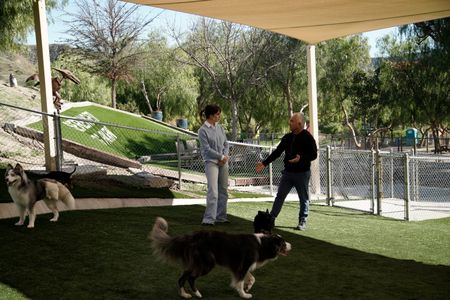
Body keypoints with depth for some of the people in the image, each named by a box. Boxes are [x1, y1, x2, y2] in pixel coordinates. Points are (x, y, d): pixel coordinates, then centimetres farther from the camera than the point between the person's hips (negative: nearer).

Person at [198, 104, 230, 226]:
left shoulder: (220, 128, 10)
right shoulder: (203, 130, -8)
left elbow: (226, 144, 12)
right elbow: (207, 149, -11)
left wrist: (225, 157, -5)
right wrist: (221, 157, -9)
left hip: (223, 162, 6)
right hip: (211, 162, -6)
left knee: (223, 190, 8)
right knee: (213, 191, -14)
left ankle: (221, 217, 17)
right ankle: (208, 219, -12)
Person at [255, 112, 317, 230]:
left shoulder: (308, 137, -10)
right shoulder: (287, 137, 9)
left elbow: (313, 154, -14)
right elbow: (277, 152, 13)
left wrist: (301, 159, -30)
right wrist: (264, 163, 9)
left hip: (302, 173, -6)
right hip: (288, 172, 6)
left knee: (304, 199, 4)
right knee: (279, 196, 8)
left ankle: (302, 222, 14)